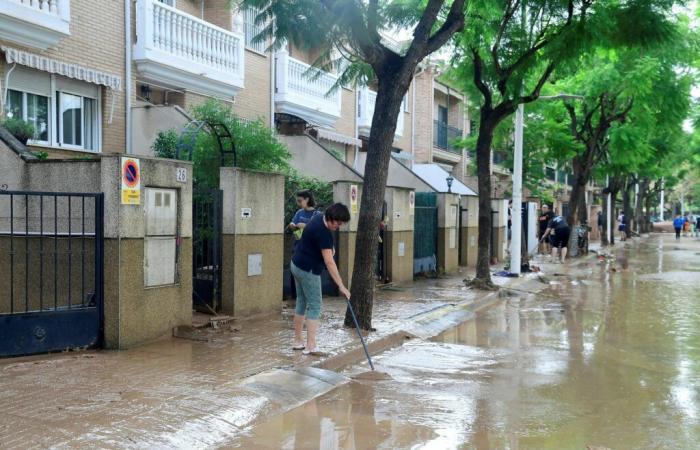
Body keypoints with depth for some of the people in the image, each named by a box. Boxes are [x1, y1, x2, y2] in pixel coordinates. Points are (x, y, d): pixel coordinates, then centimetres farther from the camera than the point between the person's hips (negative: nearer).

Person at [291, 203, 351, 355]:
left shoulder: (319, 217, 3)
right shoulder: (323, 232, -25)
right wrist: (341, 286, -28)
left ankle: (298, 341, 22)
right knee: (314, 306, -6)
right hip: (308, 270, -10)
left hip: (298, 265, 10)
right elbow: (329, 262, -28)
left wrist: (330, 247, 7)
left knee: (302, 303, 14)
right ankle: (310, 346, -7)